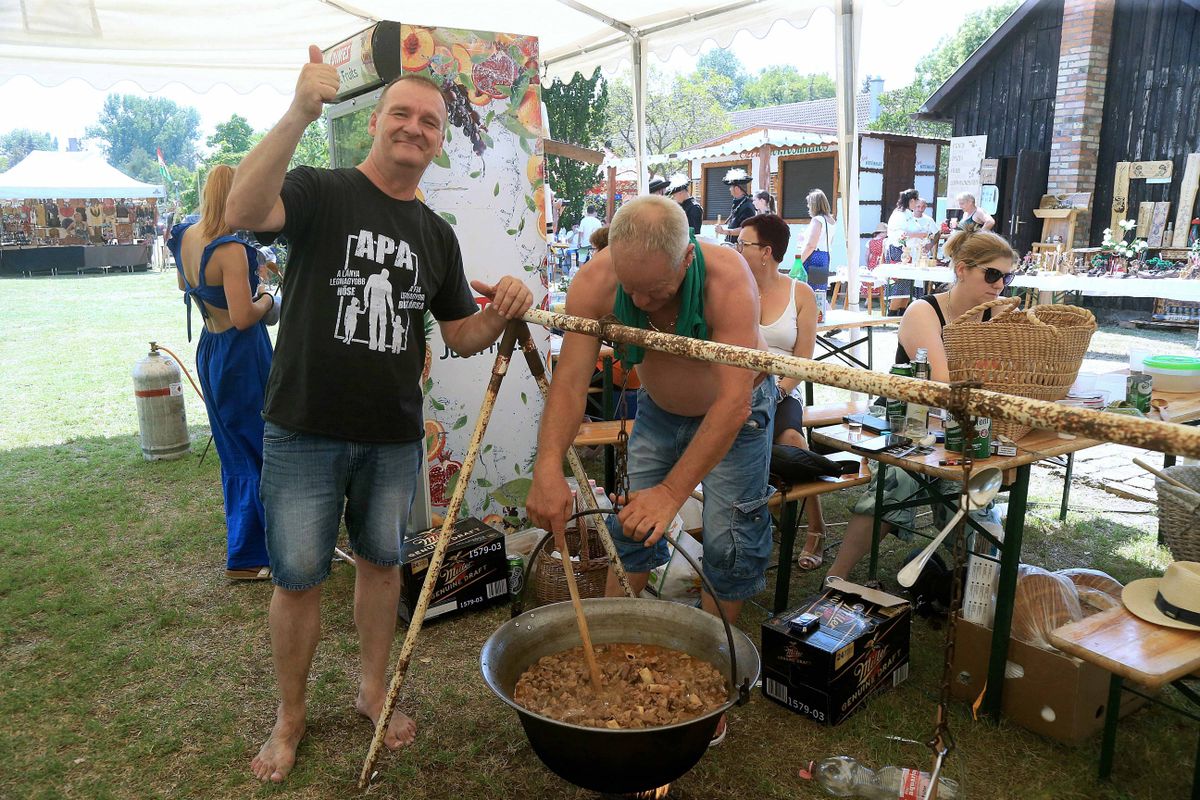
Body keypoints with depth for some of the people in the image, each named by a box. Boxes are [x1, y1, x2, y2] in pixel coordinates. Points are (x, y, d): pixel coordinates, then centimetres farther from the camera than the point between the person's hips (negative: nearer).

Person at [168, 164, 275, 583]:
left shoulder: (184, 236, 4)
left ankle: (240, 537, 36)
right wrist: (265, 297, -7)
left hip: (209, 349, 9)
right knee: (258, 453, 2)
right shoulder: (230, 249, -22)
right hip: (241, 355, -9)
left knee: (234, 452, 21)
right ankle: (245, 556, 10)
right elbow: (244, 317, -26)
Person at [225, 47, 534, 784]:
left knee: (381, 560, 16)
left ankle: (375, 688, 38)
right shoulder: (321, 191, -5)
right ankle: (291, 716, 29)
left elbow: (463, 336, 11)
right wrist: (299, 116, -35)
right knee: (298, 577, 7)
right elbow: (244, 213, -27)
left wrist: (501, 312, -11)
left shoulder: (437, 235, 9)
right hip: (306, 430, -3)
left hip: (394, 437, 4)